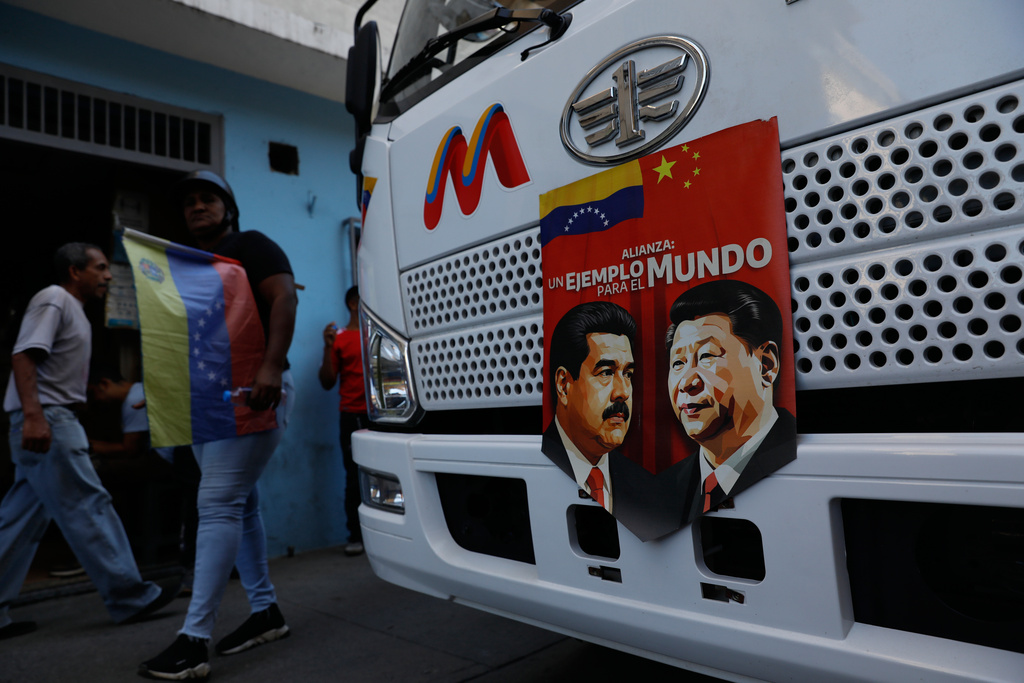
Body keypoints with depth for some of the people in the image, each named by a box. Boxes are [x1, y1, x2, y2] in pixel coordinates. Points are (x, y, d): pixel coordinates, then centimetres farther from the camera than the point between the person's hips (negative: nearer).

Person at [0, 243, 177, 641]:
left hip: (56, 420, 10)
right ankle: (129, 597, -2)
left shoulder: (75, 309, 23)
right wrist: (33, 415, -28)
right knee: (87, 507, -7)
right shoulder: (53, 300, -7)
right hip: (45, 418, -10)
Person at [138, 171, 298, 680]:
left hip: (252, 390, -9)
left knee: (218, 503, -14)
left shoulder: (250, 246, -1)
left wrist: (272, 366, -29)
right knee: (238, 502, 10)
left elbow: (283, 299, -16)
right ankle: (265, 611, 21)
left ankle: (194, 639, -10)